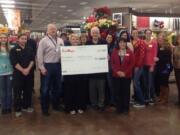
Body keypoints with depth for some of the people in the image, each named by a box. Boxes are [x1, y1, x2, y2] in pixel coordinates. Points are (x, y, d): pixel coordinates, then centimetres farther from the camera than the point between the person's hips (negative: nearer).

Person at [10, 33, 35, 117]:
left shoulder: (29, 50, 11)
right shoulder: (14, 50, 0)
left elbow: (32, 60, 1)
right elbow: (14, 62, -10)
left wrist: (28, 69, -14)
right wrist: (22, 70, -17)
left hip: (29, 73, 3)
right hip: (18, 73, -3)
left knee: (28, 91, 10)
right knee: (17, 92, 1)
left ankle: (26, 106, 25)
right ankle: (17, 109, 11)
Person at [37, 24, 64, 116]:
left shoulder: (60, 41, 10)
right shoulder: (43, 41, -5)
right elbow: (39, 55, -8)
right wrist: (42, 67, -12)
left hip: (58, 65, 5)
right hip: (47, 66, -5)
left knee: (57, 87, 15)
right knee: (45, 88, 3)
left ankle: (56, 105, 32)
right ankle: (45, 108, 14)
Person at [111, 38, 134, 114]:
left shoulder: (129, 52, 3)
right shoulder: (114, 52, 8)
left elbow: (132, 64, -2)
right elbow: (112, 63, 3)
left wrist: (125, 72, -12)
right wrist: (117, 71, -11)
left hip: (127, 75, -1)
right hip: (116, 75, 1)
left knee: (126, 92, 2)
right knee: (117, 92, 3)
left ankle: (126, 108, 13)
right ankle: (119, 108, 14)